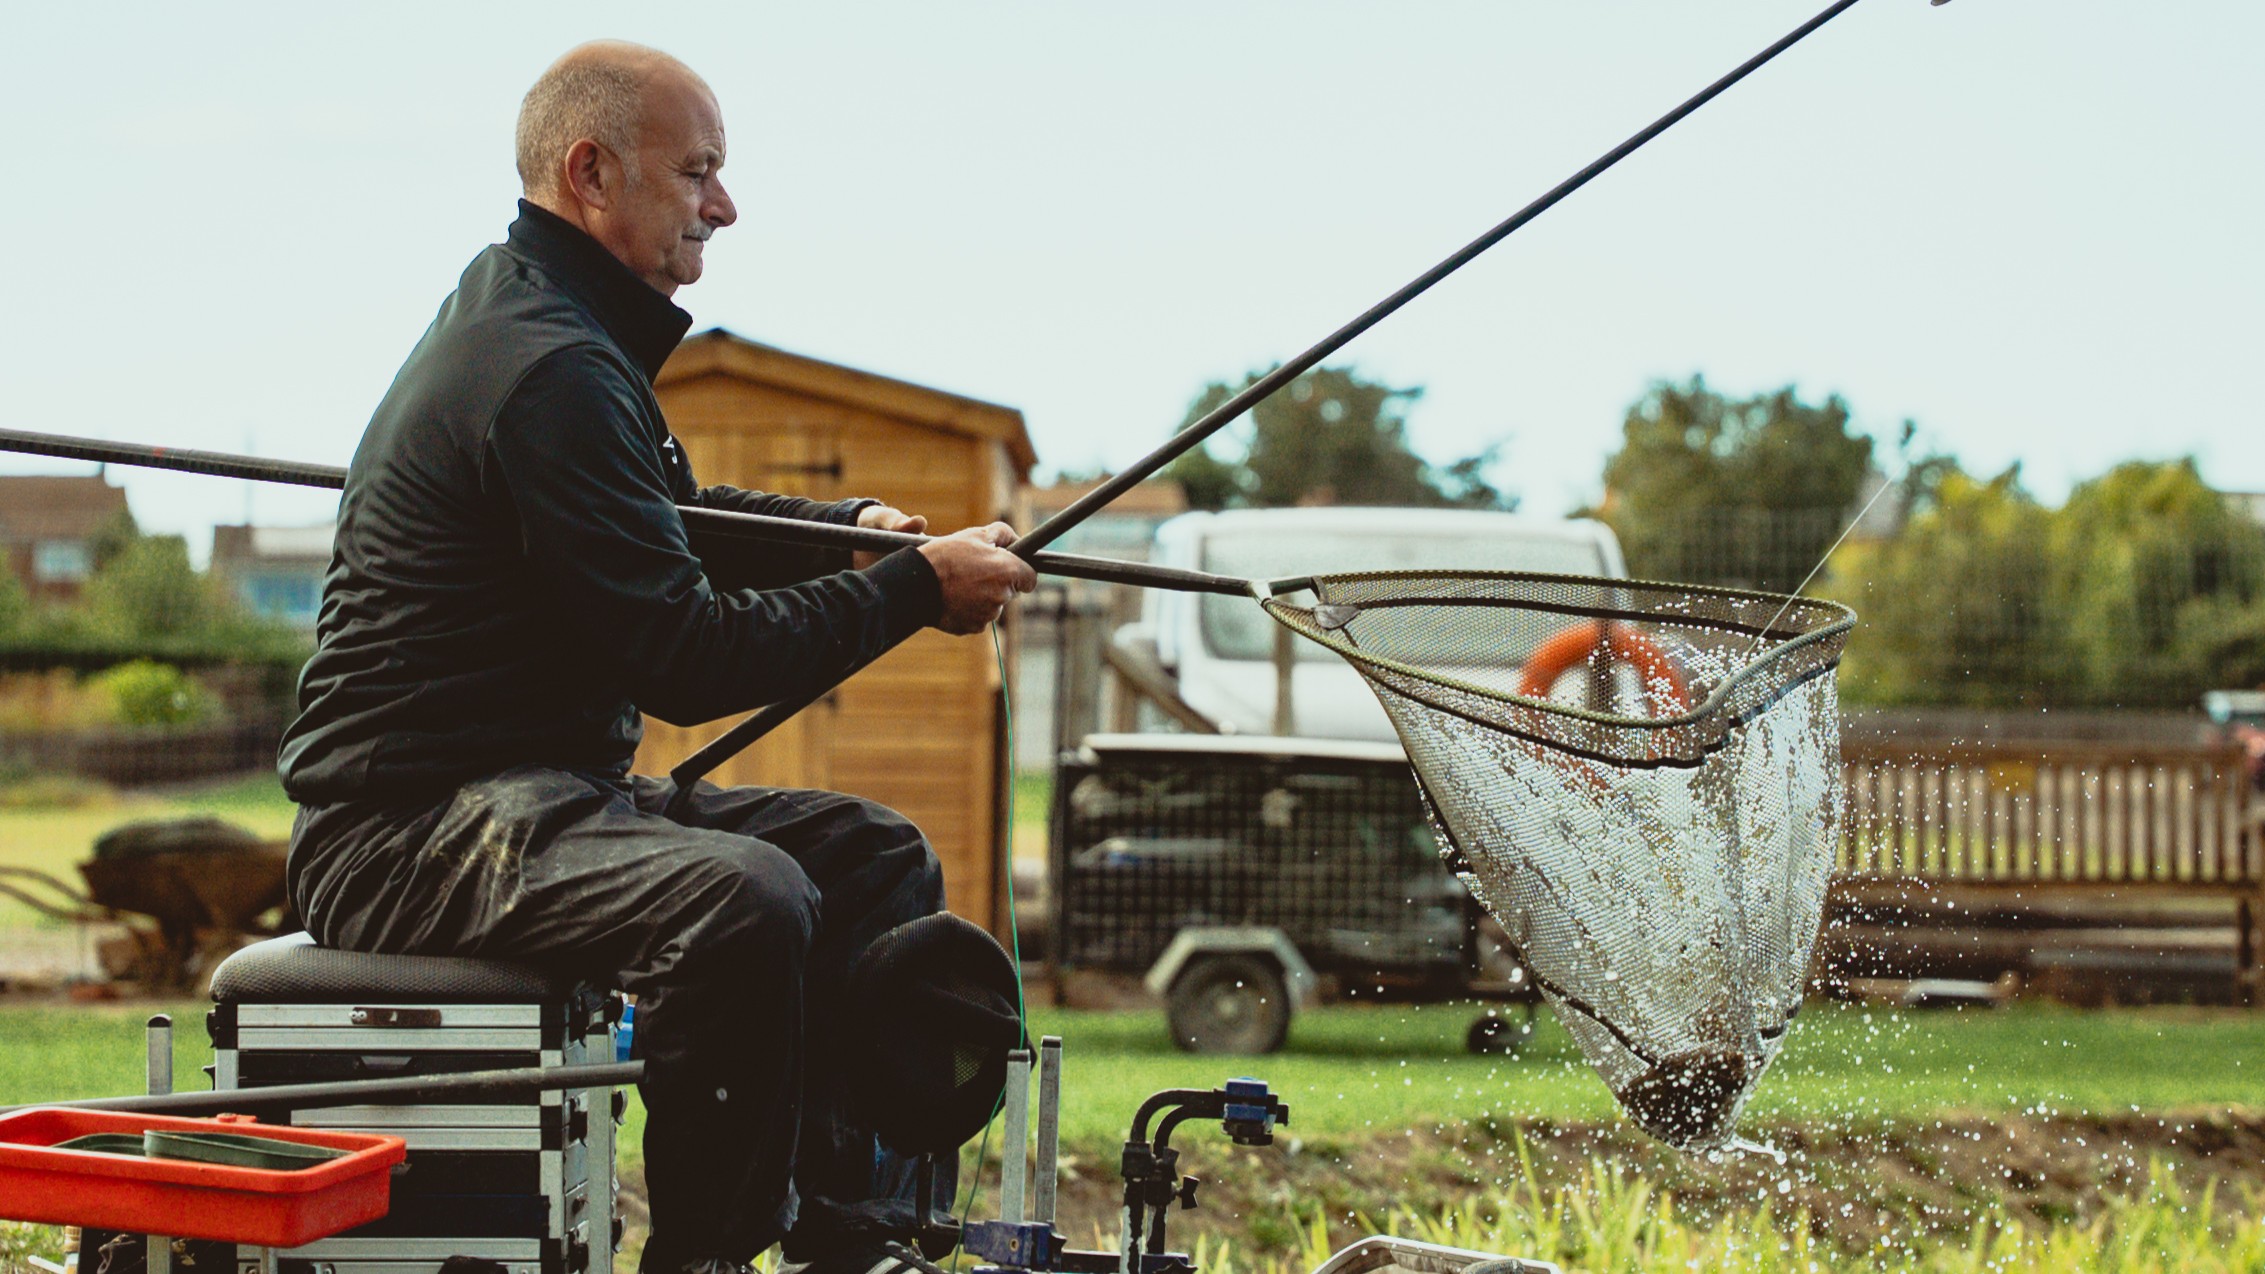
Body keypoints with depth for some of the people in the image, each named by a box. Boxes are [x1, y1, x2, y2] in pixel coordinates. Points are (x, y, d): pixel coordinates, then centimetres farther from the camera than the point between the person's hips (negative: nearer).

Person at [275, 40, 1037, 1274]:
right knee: (745, 897, -35)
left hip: (547, 790, 11)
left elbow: (665, 526, 31)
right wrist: (912, 589, -12)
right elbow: (684, 656, -21)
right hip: (412, 828, -11)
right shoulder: (547, 371, -18)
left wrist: (849, 528, 14)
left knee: (877, 861, 9)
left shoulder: (518, 305, 16)